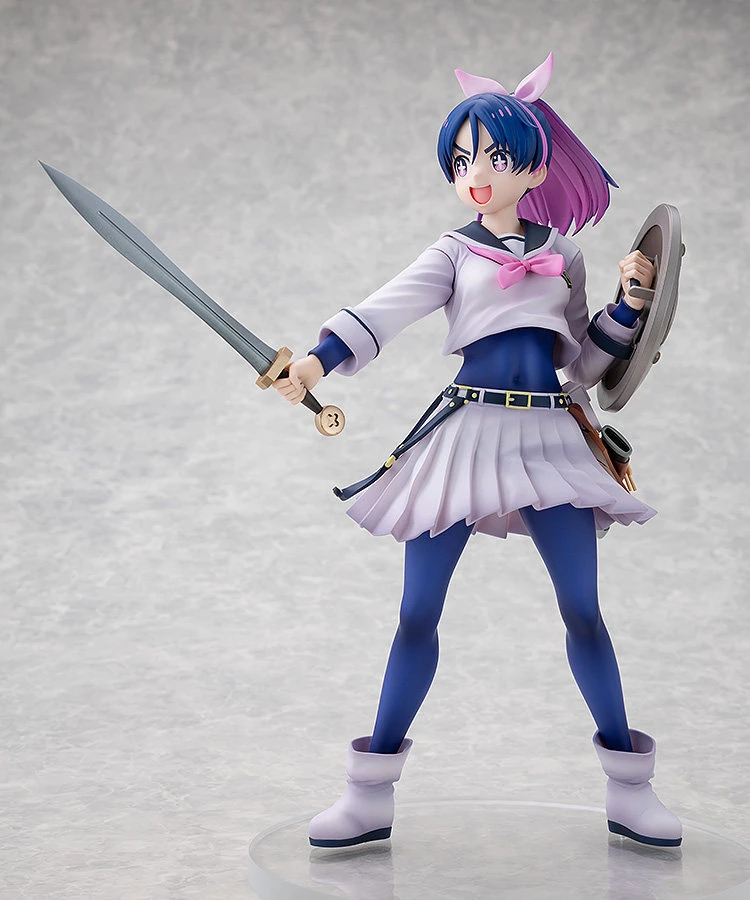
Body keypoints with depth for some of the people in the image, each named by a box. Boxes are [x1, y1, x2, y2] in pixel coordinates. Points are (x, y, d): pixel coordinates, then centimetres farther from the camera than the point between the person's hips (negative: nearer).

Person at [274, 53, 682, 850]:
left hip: (549, 438, 2)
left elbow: (581, 361, 16)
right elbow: (385, 309, -12)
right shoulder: (454, 253, 5)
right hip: (465, 434, -1)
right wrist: (317, 360, -28)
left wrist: (629, 304, 4)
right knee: (418, 612, -1)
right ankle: (371, 795, 8)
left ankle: (629, 790, 15)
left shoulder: (561, 253, 11)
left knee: (582, 609, 2)